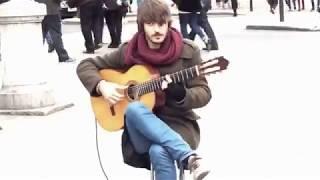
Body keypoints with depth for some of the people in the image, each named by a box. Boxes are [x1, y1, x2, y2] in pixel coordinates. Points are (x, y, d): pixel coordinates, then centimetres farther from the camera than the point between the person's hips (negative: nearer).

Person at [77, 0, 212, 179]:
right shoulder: (129, 51, 1)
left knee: (159, 152, -39)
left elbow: (204, 93, -2)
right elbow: (85, 65, 9)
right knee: (133, 108, -36)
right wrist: (102, 86, -12)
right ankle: (190, 158, -40)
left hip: (179, 123, -3)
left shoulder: (188, 51, -3)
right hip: (142, 127, 3)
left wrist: (180, 95, -23)